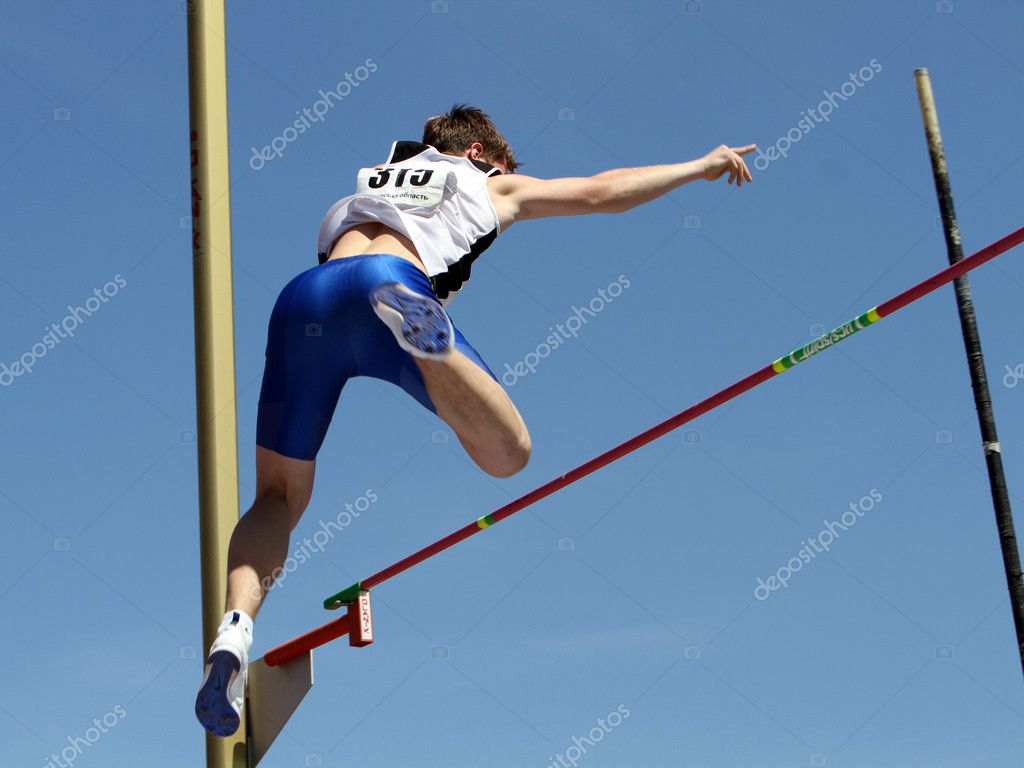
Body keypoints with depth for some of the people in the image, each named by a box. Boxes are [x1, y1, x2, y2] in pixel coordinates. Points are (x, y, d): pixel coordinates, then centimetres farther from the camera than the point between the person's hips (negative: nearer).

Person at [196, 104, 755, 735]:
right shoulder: (491, 183, 32)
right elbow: (604, 191, 40)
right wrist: (703, 166, 52)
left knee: (280, 497, 13)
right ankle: (421, 334, -31)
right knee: (509, 454, -6)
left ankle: (236, 626, -15)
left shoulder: (370, 182, 41)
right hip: (391, 280, -4)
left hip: (301, 296, 4)